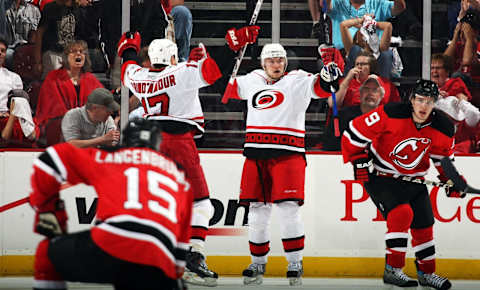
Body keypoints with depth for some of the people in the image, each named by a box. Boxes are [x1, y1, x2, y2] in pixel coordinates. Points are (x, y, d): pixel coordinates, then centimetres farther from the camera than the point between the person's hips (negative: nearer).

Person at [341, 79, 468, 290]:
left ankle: (427, 272, 29)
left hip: (413, 180, 5)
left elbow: (443, 156, 11)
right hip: (380, 176, -5)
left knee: (423, 224, 8)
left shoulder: (442, 128, -9)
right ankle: (392, 270, -18)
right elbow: (355, 132, -16)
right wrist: (359, 160, -16)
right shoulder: (391, 115, -24)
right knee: (402, 213, -25)